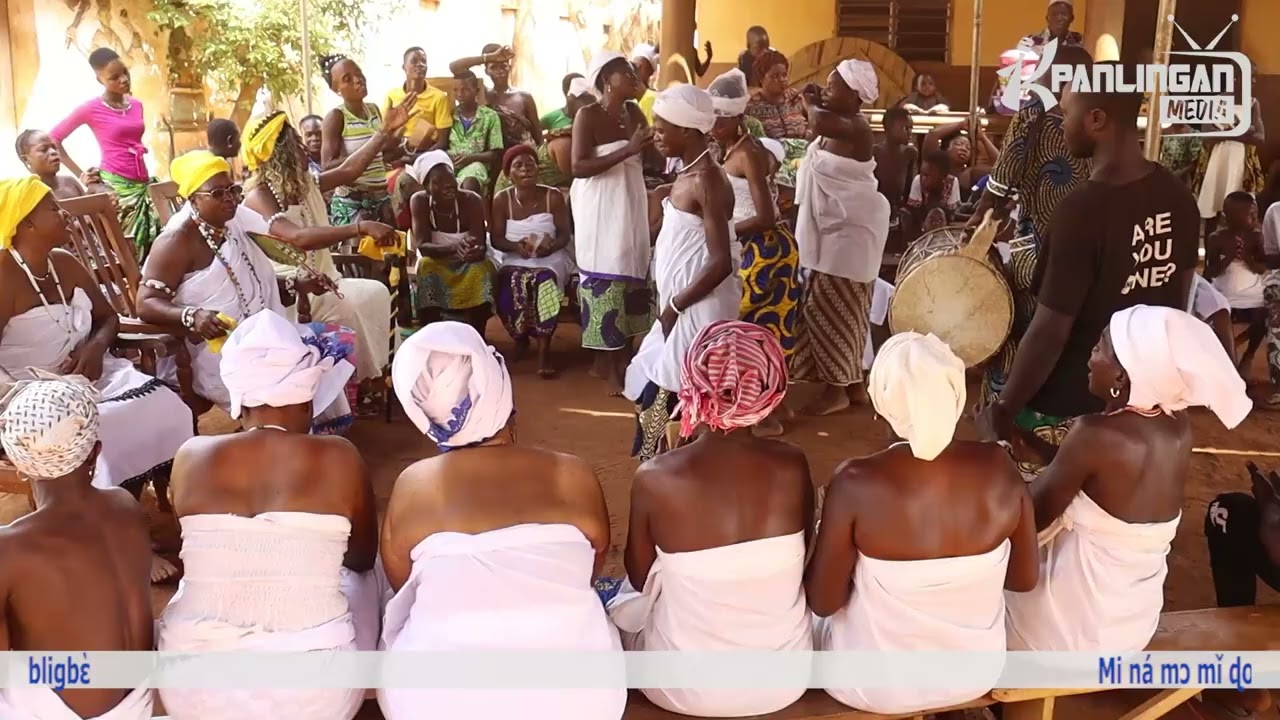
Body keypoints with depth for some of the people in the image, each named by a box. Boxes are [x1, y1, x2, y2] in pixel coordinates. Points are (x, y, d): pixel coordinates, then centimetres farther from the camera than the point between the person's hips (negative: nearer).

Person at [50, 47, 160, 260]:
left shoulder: (137, 105, 12)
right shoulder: (91, 109, -4)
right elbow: (53, 138, 1)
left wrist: (147, 181, 14)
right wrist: (80, 174, -3)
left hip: (142, 186, 6)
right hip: (114, 186, -5)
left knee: (150, 247, -1)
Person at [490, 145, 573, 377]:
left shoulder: (554, 197, -1)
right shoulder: (502, 200, 0)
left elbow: (564, 234, -2)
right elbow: (496, 239, -3)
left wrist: (551, 246, -25)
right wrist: (516, 246, -25)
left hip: (549, 258, -1)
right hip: (513, 259, 1)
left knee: (545, 282, -35)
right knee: (509, 286, -31)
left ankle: (544, 349, -26)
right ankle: (520, 338, -1)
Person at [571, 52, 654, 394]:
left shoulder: (633, 112, 8)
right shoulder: (587, 114, -10)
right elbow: (579, 167, -19)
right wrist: (627, 150, -24)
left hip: (631, 204, 6)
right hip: (600, 208, -6)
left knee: (631, 275, 6)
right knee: (605, 279, -6)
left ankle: (621, 357, 17)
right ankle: (606, 362, 2)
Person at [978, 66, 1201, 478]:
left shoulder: (1083, 209, -26)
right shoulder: (1178, 196, -3)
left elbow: (1049, 332, -23)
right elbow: (1179, 297, 10)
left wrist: (1004, 407, -12)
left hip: (1066, 408, -7)